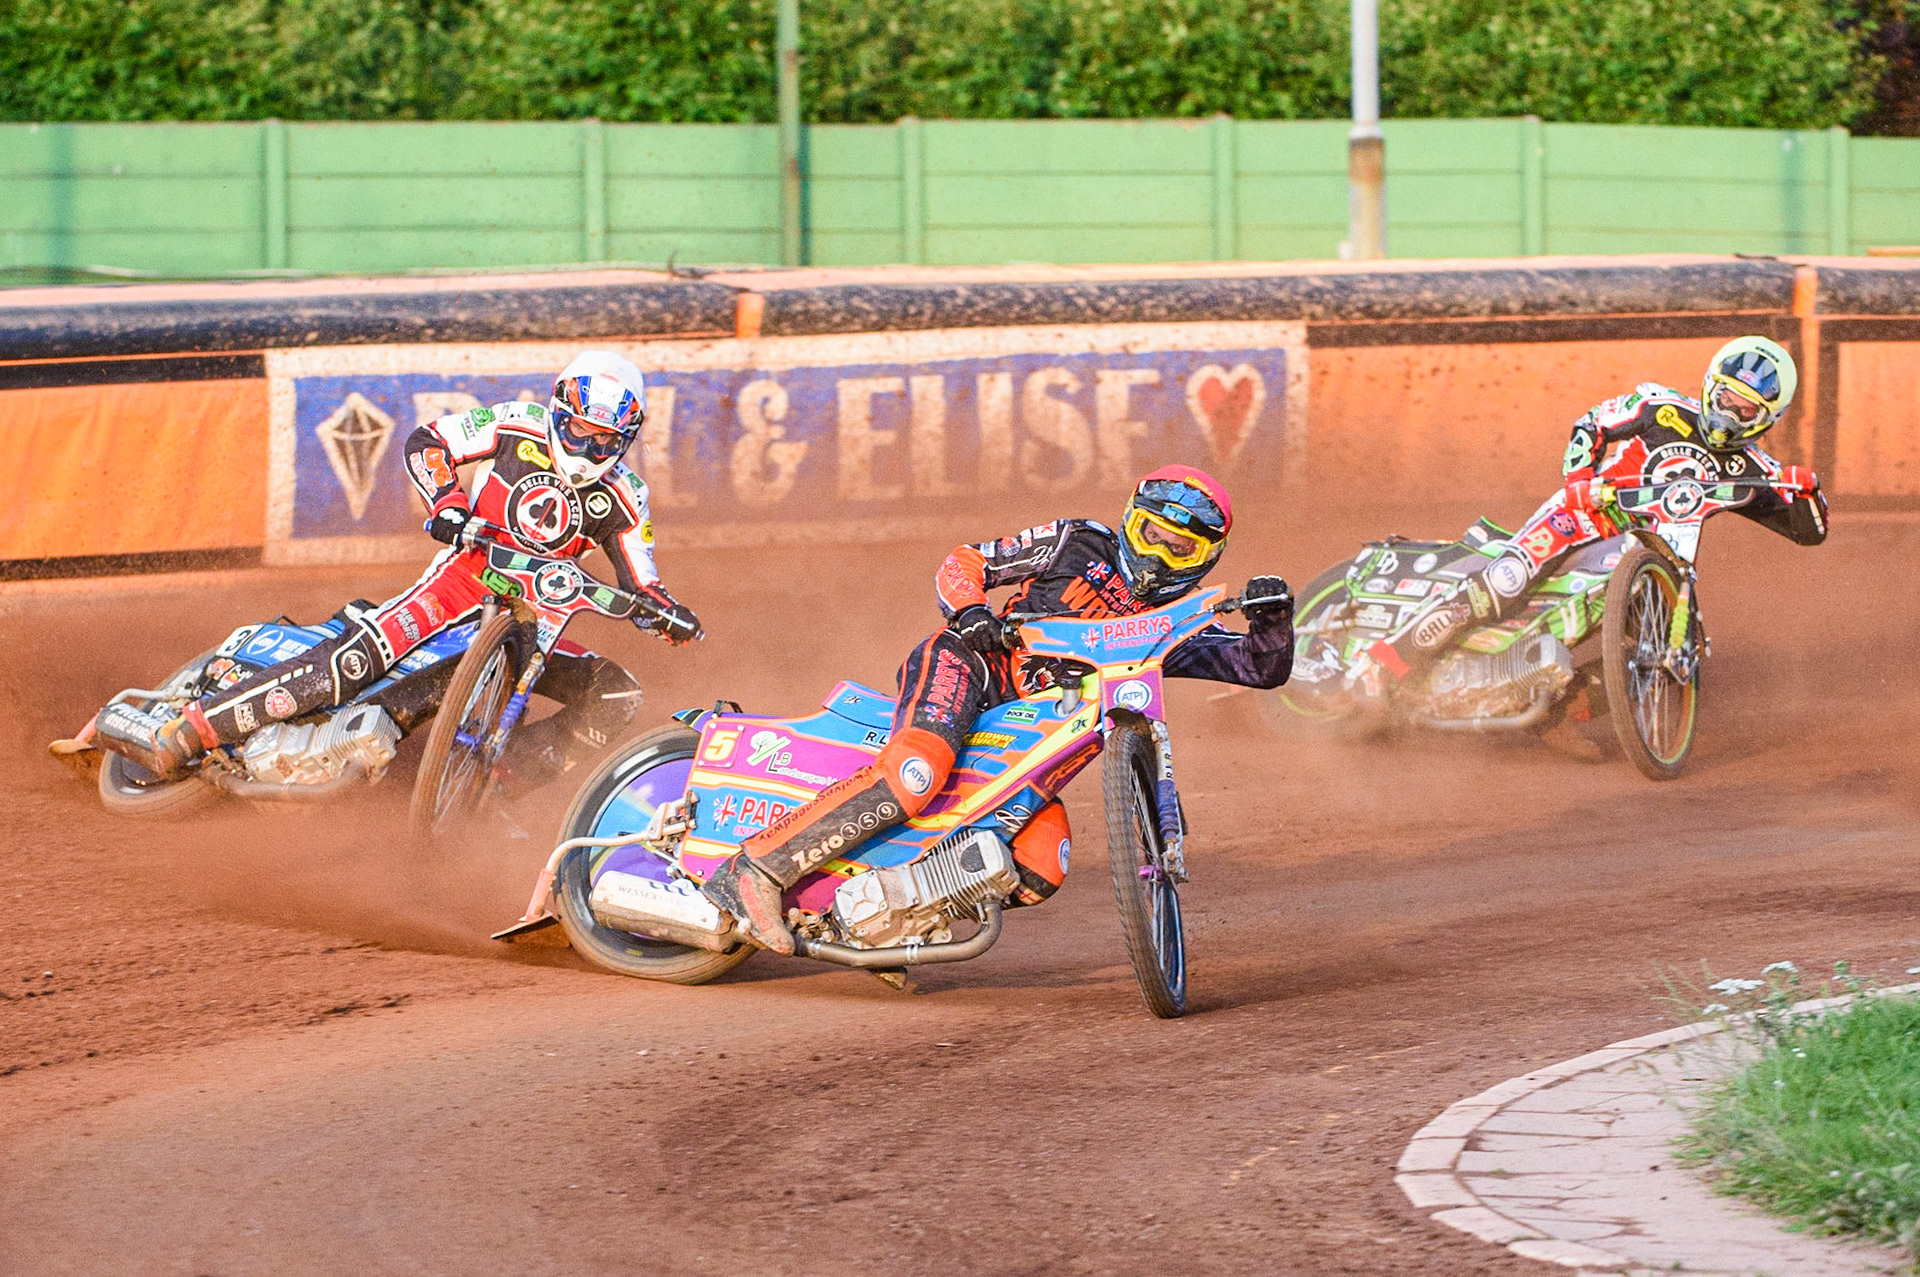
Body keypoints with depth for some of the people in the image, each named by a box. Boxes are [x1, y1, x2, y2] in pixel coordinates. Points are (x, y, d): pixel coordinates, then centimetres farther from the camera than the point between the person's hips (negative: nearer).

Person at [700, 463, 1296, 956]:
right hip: (967, 666, -6)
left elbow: (1264, 666, 12)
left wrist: (1272, 619, -10)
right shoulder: (1080, 544, 7)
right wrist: (970, 610, -16)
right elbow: (963, 562, 6)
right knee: (914, 775, -36)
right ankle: (756, 867, -36)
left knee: (1039, 873, -15)